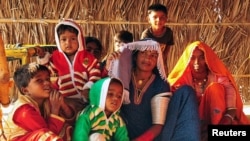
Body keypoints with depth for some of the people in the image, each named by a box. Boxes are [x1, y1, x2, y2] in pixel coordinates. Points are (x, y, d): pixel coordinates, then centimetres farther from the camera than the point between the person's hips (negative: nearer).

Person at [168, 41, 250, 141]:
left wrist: (228, 118, -39)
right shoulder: (184, 80, -2)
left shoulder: (217, 76, -7)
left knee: (215, 88, -24)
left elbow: (230, 92, -21)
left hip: (216, 117, -1)